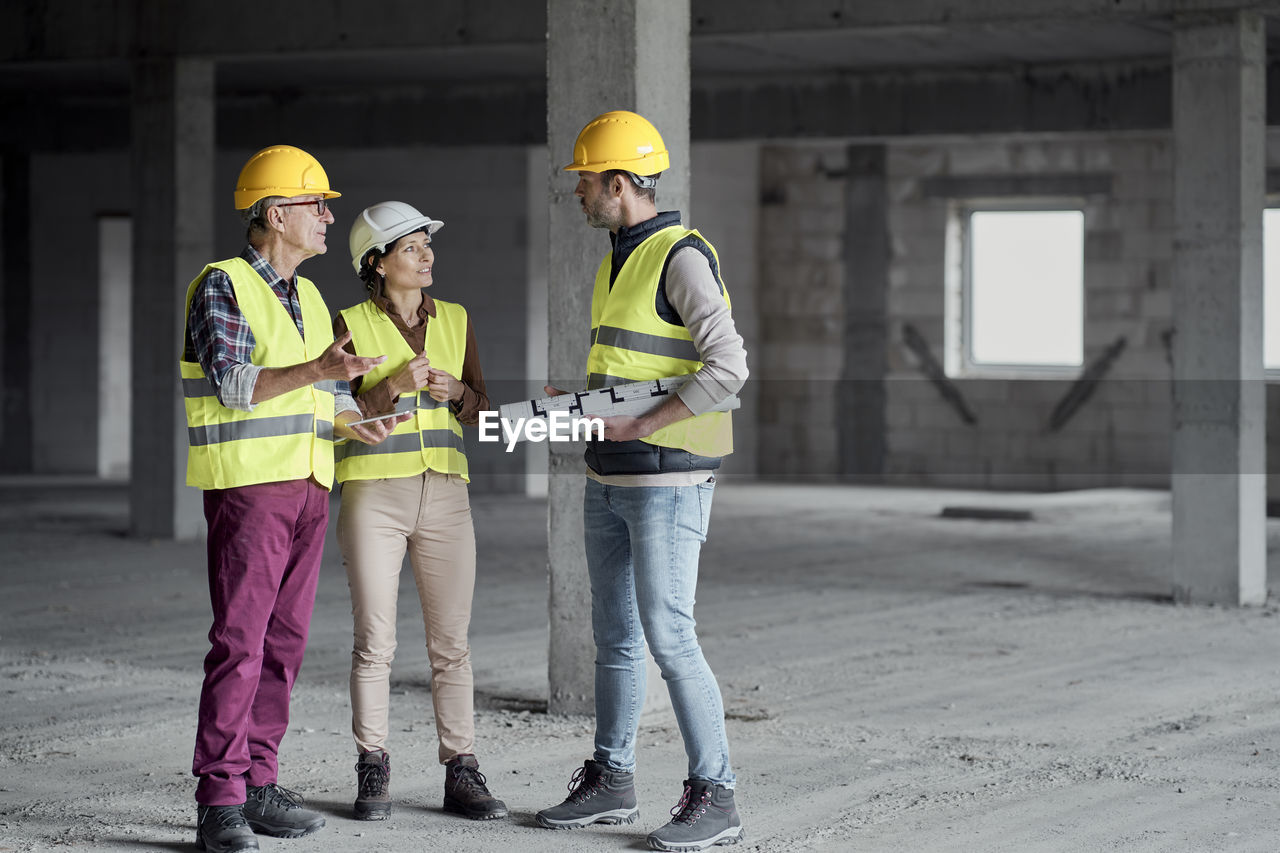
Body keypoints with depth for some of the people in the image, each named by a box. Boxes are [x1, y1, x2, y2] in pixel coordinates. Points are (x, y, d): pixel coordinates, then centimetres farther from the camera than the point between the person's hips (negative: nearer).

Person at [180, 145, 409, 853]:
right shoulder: (223, 286, -6)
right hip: (246, 483, -8)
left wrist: (355, 423, -4)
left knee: (283, 641, 6)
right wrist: (317, 371, -31)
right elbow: (234, 384, -18)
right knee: (239, 642, -11)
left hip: (308, 486, 8)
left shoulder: (308, 299, 18)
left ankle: (257, 785, 12)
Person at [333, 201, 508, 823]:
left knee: (452, 642, 1)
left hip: (445, 492, 3)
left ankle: (461, 775, 5)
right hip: (372, 495, -3)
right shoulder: (350, 326, -2)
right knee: (374, 642, -1)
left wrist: (457, 392, -9)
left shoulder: (455, 321, 9)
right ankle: (372, 773, 9)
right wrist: (393, 387, -17)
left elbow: (480, 409, 13)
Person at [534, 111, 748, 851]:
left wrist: (642, 426, -21)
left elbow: (727, 368, -23)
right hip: (611, 479, 9)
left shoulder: (681, 256, -15)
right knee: (616, 634, 13)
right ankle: (612, 781, 23)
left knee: (668, 637, -11)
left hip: (669, 478, -9)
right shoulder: (619, 263, 15)